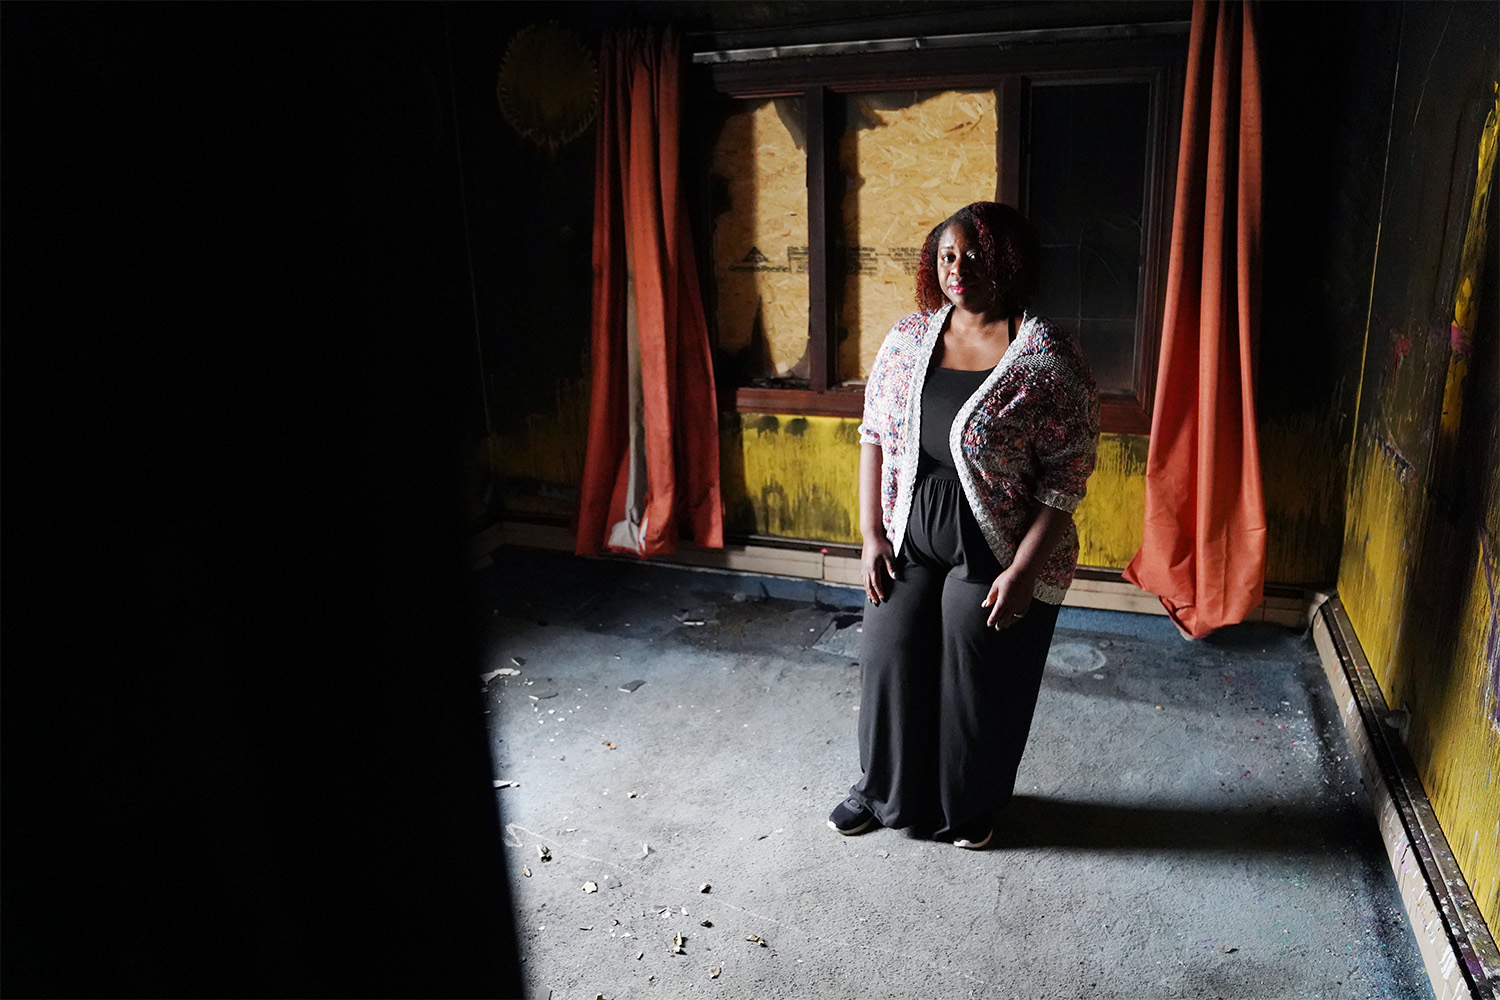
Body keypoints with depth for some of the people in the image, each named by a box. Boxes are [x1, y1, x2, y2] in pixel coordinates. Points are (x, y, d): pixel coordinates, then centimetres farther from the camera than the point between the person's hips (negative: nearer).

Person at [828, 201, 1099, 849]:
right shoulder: (908, 338, -1)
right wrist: (871, 533, -2)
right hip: (908, 540, 4)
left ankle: (969, 806, 38)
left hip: (994, 553, -4)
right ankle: (885, 790, 39)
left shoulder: (1048, 356, -15)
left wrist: (1023, 569, -18)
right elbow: (874, 435, 4)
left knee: (979, 684, 11)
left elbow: (1068, 474, -14)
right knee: (891, 662, 14)